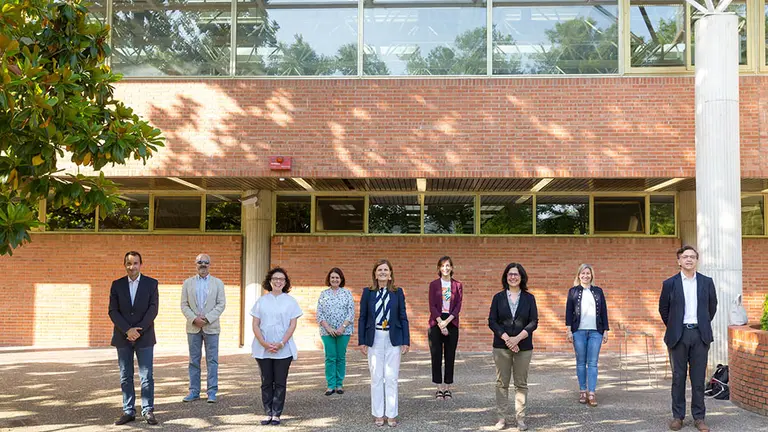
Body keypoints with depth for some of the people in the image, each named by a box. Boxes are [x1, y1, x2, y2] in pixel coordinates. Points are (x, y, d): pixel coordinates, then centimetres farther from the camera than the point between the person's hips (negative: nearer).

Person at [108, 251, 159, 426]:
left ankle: (148, 411, 5)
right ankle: (128, 411, 11)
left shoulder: (151, 283, 1)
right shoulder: (117, 285, 5)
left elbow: (153, 309, -5)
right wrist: (127, 330, -12)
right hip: (122, 337, 2)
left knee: (147, 376, -1)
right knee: (126, 377, 5)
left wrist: (138, 330, -13)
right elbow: (113, 311, -1)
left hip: (144, 337, -2)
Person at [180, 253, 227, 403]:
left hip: (211, 327, -1)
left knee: (212, 361, 0)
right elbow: (184, 305, 4)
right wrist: (194, 319, -12)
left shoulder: (218, 283, 5)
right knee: (194, 360, 6)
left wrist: (207, 318, -13)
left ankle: (212, 392, 5)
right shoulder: (188, 283, 9)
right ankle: (194, 391, 14)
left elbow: (221, 304, -2)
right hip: (193, 327, 1)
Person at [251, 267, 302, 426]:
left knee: (280, 383, 1)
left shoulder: (290, 301, 4)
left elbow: (292, 325, 0)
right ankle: (268, 413, 12)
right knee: (266, 382, 5)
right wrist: (264, 343, -10)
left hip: (283, 349, -1)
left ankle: (276, 414, 8)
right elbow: (255, 325, 4)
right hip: (263, 349, 1)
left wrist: (281, 344, -12)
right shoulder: (262, 301, 7)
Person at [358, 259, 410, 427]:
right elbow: (362, 318, 4)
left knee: (391, 378, 3)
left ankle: (391, 414, 13)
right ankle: (378, 414, 16)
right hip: (374, 339, 0)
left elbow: (403, 318, 3)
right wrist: (361, 341, -1)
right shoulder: (368, 292, 2)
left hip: (393, 339, 0)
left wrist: (406, 341, -1)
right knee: (376, 378, 6)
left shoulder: (398, 292, 2)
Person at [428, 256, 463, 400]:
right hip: (436, 322, -1)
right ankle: (439, 388, 8)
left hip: (452, 322, 1)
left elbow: (458, 306, 0)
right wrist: (440, 323, -12)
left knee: (450, 355, 3)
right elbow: (432, 306, -2)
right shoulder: (434, 284, 3)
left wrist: (446, 322, -11)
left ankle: (447, 387, 10)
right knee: (436, 354, 0)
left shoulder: (457, 285, 6)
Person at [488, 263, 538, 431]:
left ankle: (520, 417, 10)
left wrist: (517, 338, -14)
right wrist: (506, 338, -12)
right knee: (501, 383, 3)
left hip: (523, 347, 0)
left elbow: (534, 322, -1)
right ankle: (503, 417, 10)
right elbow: (492, 321, 0)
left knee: (521, 383, 3)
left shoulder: (529, 298, 5)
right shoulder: (498, 297, 5)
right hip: (501, 346, 0)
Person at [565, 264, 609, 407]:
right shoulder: (573, 291, 7)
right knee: (581, 362, 4)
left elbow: (604, 312, 11)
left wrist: (605, 330, 7)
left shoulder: (598, 291, 11)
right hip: (579, 331, -1)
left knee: (593, 363, -3)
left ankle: (591, 393, -5)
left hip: (595, 332, 1)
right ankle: (582, 391, 11)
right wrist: (569, 330, -2)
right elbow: (569, 311, 4)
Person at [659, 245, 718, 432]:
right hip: (679, 335, -1)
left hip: (700, 335, 1)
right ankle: (677, 416, 11)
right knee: (678, 377, 4)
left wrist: (704, 325, 15)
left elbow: (712, 306, 16)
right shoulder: (670, 283, 1)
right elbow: (663, 309, 10)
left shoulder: (707, 282, 6)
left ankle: (699, 417, 12)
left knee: (699, 378, 4)